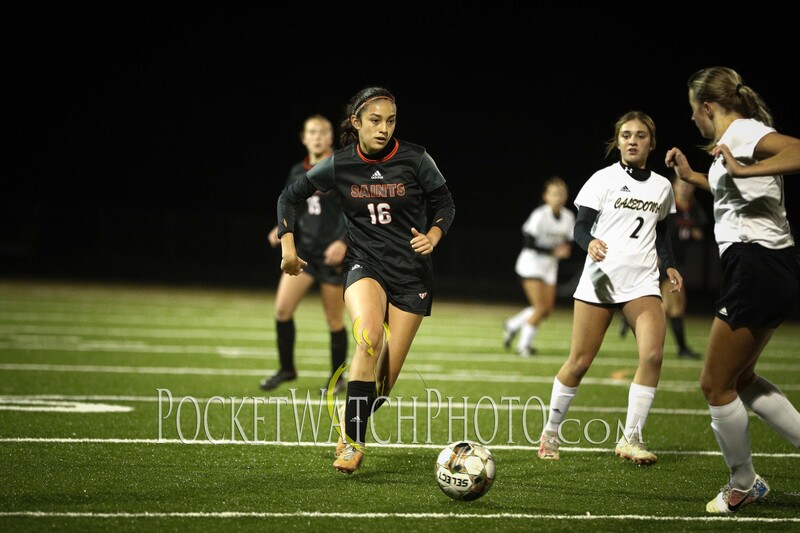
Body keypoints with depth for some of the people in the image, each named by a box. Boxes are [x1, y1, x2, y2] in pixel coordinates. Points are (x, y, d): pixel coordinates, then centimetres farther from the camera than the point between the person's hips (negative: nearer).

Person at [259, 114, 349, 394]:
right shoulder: (298, 172, 9)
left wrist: (343, 242, -22)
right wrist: (281, 230, -1)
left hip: (332, 254, -4)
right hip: (304, 250, 4)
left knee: (334, 319, 3)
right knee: (282, 308, -7)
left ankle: (338, 377, 20)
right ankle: (287, 369, 10)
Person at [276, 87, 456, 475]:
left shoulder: (415, 159, -7)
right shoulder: (339, 165, -4)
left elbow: (444, 204, 6)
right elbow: (289, 196, 9)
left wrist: (432, 236, -12)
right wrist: (287, 246, 4)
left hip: (411, 275, 1)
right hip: (365, 265, 0)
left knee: (385, 378, -3)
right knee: (369, 337, -32)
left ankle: (352, 418, 31)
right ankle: (354, 442, -26)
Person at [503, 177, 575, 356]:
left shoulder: (568, 217, -1)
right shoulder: (539, 215, -19)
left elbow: (568, 242, 5)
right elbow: (528, 243, -22)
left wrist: (565, 250, -19)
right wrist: (553, 251, -26)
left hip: (549, 267, 7)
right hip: (531, 263, -7)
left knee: (548, 309, 5)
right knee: (541, 308, -12)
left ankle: (512, 326, 27)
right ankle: (524, 344, 7)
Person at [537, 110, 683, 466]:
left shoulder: (662, 187, 13)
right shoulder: (603, 180, 1)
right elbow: (580, 226, -2)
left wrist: (669, 264, 12)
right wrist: (590, 243, -23)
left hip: (642, 282, 3)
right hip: (600, 279, -3)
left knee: (653, 354, -18)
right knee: (579, 362, -2)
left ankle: (631, 439, -9)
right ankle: (551, 432, 19)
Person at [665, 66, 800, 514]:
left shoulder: (741, 131, -12)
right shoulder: (740, 134, 18)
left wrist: (744, 169, -31)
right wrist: (692, 176, 33)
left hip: (757, 269, -10)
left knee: (716, 384, 3)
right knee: (739, 378, 20)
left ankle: (744, 485, 15)